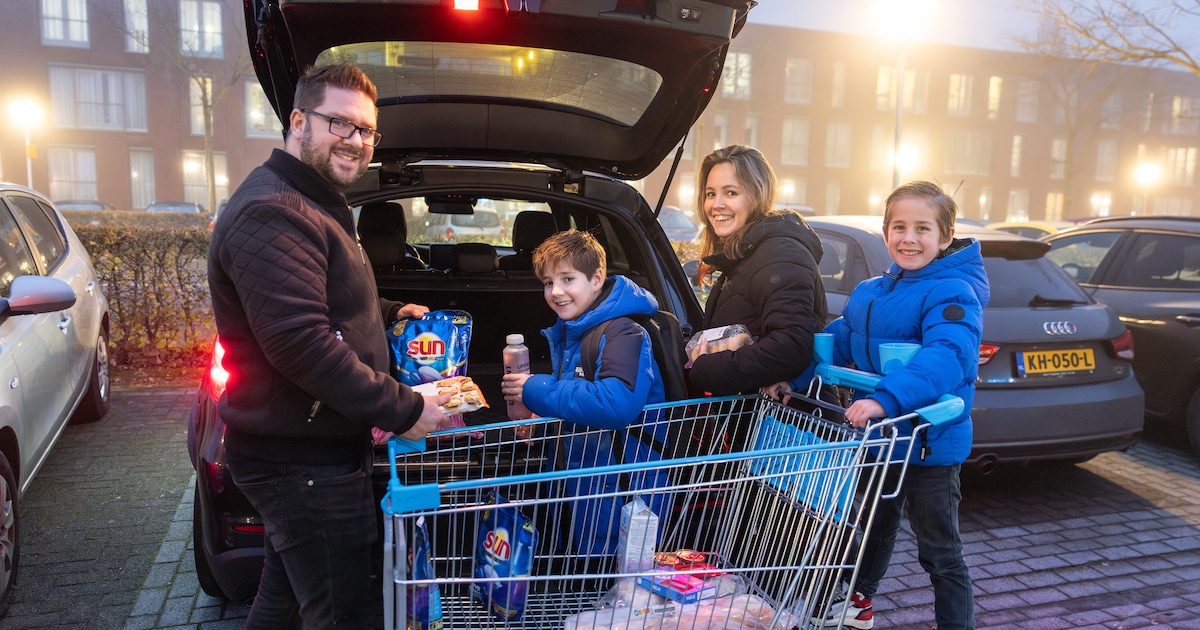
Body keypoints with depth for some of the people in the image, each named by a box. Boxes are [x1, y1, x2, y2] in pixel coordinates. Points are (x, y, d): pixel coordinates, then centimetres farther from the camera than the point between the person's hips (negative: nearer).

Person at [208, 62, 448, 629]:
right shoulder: (272, 213, -21)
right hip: (304, 464, -11)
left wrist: (388, 312, 20)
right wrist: (402, 410, -23)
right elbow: (299, 343, -29)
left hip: (298, 454, 11)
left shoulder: (315, 206, 16)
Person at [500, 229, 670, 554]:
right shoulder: (566, 333, 8)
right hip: (576, 481, 9)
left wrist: (537, 391, -27)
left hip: (621, 488, -9)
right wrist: (538, 417, 0)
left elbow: (618, 403, -37)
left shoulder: (624, 333, -21)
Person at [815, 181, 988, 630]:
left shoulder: (952, 294, -20)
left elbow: (947, 357, -35)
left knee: (940, 551, 7)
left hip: (929, 445, -8)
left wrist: (886, 399, -46)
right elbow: (837, 341, 7)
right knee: (876, 525, 28)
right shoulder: (869, 293, 5)